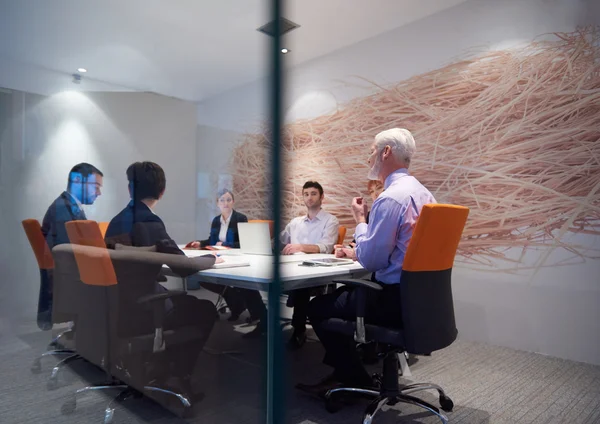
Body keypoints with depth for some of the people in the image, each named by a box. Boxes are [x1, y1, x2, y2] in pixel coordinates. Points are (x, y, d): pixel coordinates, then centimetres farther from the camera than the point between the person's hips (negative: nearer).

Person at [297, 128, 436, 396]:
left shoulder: (391, 197, -21)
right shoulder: (422, 193, 11)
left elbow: (370, 261, -19)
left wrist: (360, 220, -6)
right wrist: (356, 253, 16)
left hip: (396, 299, -10)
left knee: (318, 307, 3)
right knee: (341, 294, 24)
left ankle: (358, 381, 18)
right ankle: (344, 372, 29)